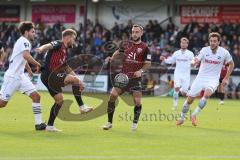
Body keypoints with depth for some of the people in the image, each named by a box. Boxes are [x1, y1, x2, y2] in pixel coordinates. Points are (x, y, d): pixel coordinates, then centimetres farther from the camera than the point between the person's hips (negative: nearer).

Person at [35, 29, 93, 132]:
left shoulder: (65, 52, 24)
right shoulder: (58, 44, -4)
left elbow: (67, 69, 30)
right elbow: (49, 46, -26)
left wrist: (79, 81, 24)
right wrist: (41, 49, -50)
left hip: (51, 77, 10)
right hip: (49, 75, -10)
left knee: (59, 100, 12)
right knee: (74, 79, -20)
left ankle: (50, 126, 17)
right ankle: (82, 107, -18)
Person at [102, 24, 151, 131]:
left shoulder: (144, 48, -1)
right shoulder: (127, 45, 9)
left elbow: (148, 63, -1)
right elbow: (118, 53, 26)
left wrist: (141, 70, -19)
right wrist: (112, 59, 7)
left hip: (135, 78, -3)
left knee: (137, 101, -9)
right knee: (113, 95, -11)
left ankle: (135, 123, 16)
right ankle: (109, 122, 0)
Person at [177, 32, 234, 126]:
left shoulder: (224, 52, -6)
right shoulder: (204, 50, -6)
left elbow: (231, 64, 10)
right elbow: (197, 60, -13)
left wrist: (226, 78, 6)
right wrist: (195, 61, -38)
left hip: (213, 80, -1)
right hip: (201, 78, 1)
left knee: (207, 94, -32)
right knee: (189, 99, -1)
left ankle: (194, 115, -21)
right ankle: (182, 118, 21)